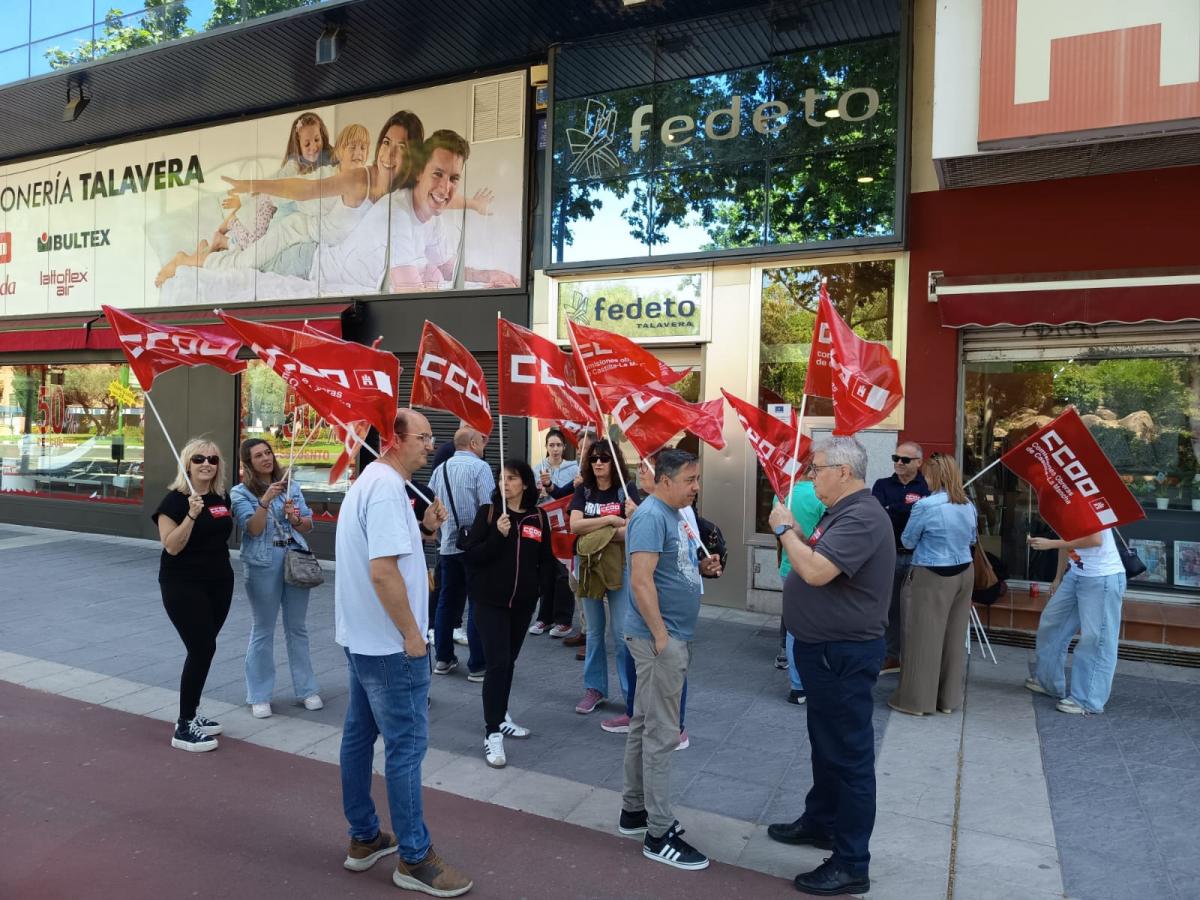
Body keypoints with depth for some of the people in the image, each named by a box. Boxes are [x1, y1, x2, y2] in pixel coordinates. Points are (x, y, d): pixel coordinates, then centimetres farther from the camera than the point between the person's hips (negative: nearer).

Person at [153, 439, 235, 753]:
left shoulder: (222, 497, 7)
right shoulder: (175, 499, -12)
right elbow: (171, 546, -21)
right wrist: (192, 514, -29)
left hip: (219, 582, 7)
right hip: (183, 585, -7)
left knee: (204, 647, 12)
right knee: (202, 648, -10)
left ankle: (191, 713, 27)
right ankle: (183, 728, 0)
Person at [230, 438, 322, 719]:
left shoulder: (291, 486, 7)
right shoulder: (241, 493, -1)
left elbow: (308, 525, 6)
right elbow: (253, 530, -13)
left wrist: (295, 519, -15)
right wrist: (265, 500, -25)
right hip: (262, 564, -3)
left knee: (298, 628, 11)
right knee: (262, 630, 6)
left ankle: (306, 689, 21)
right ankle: (259, 696, 17)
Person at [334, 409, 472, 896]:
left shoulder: (370, 480, 11)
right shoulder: (387, 487, -21)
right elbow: (382, 571, -27)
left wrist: (420, 526, 7)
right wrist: (411, 633, -20)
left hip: (361, 637, 10)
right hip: (389, 642, -10)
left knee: (360, 735, 17)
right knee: (406, 746, 0)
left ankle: (363, 839, 31)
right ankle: (415, 859, 13)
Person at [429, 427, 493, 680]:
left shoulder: (440, 470, 8)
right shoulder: (479, 467, -10)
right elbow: (489, 507, -17)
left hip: (448, 545, 6)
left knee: (447, 602, 15)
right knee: (477, 605, 1)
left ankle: (443, 659, 23)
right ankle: (477, 666, 6)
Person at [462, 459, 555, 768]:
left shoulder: (538, 517, 2)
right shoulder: (487, 512, -6)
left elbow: (545, 558, 10)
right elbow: (471, 555, -10)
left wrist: (544, 586, -4)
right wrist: (498, 536, -22)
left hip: (523, 602, 4)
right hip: (490, 600, -3)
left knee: (509, 661, 16)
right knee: (497, 663, -10)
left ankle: (500, 717, 34)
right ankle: (492, 733, -3)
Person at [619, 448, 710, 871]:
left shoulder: (672, 515, 12)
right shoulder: (651, 516, -18)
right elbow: (641, 580, -24)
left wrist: (701, 565, 8)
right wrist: (661, 637, -22)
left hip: (673, 636, 10)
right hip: (659, 638, -10)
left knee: (644, 725, 17)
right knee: (661, 735, -2)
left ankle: (634, 809, 30)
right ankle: (659, 833, 8)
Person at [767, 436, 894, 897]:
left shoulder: (862, 517, -24)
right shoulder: (842, 512, 10)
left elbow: (816, 571, -34)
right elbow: (817, 559, 15)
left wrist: (784, 528, -20)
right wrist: (796, 534, 0)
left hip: (844, 654, -11)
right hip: (825, 649, 11)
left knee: (849, 753, 1)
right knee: (825, 742, 23)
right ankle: (820, 821, 41)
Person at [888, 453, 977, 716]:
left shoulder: (925, 505, -18)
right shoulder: (969, 506, 4)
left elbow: (907, 541, -7)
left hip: (933, 577, -7)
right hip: (964, 573, 7)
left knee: (924, 637, 3)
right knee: (954, 637, 14)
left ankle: (917, 699, 11)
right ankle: (949, 698, 24)